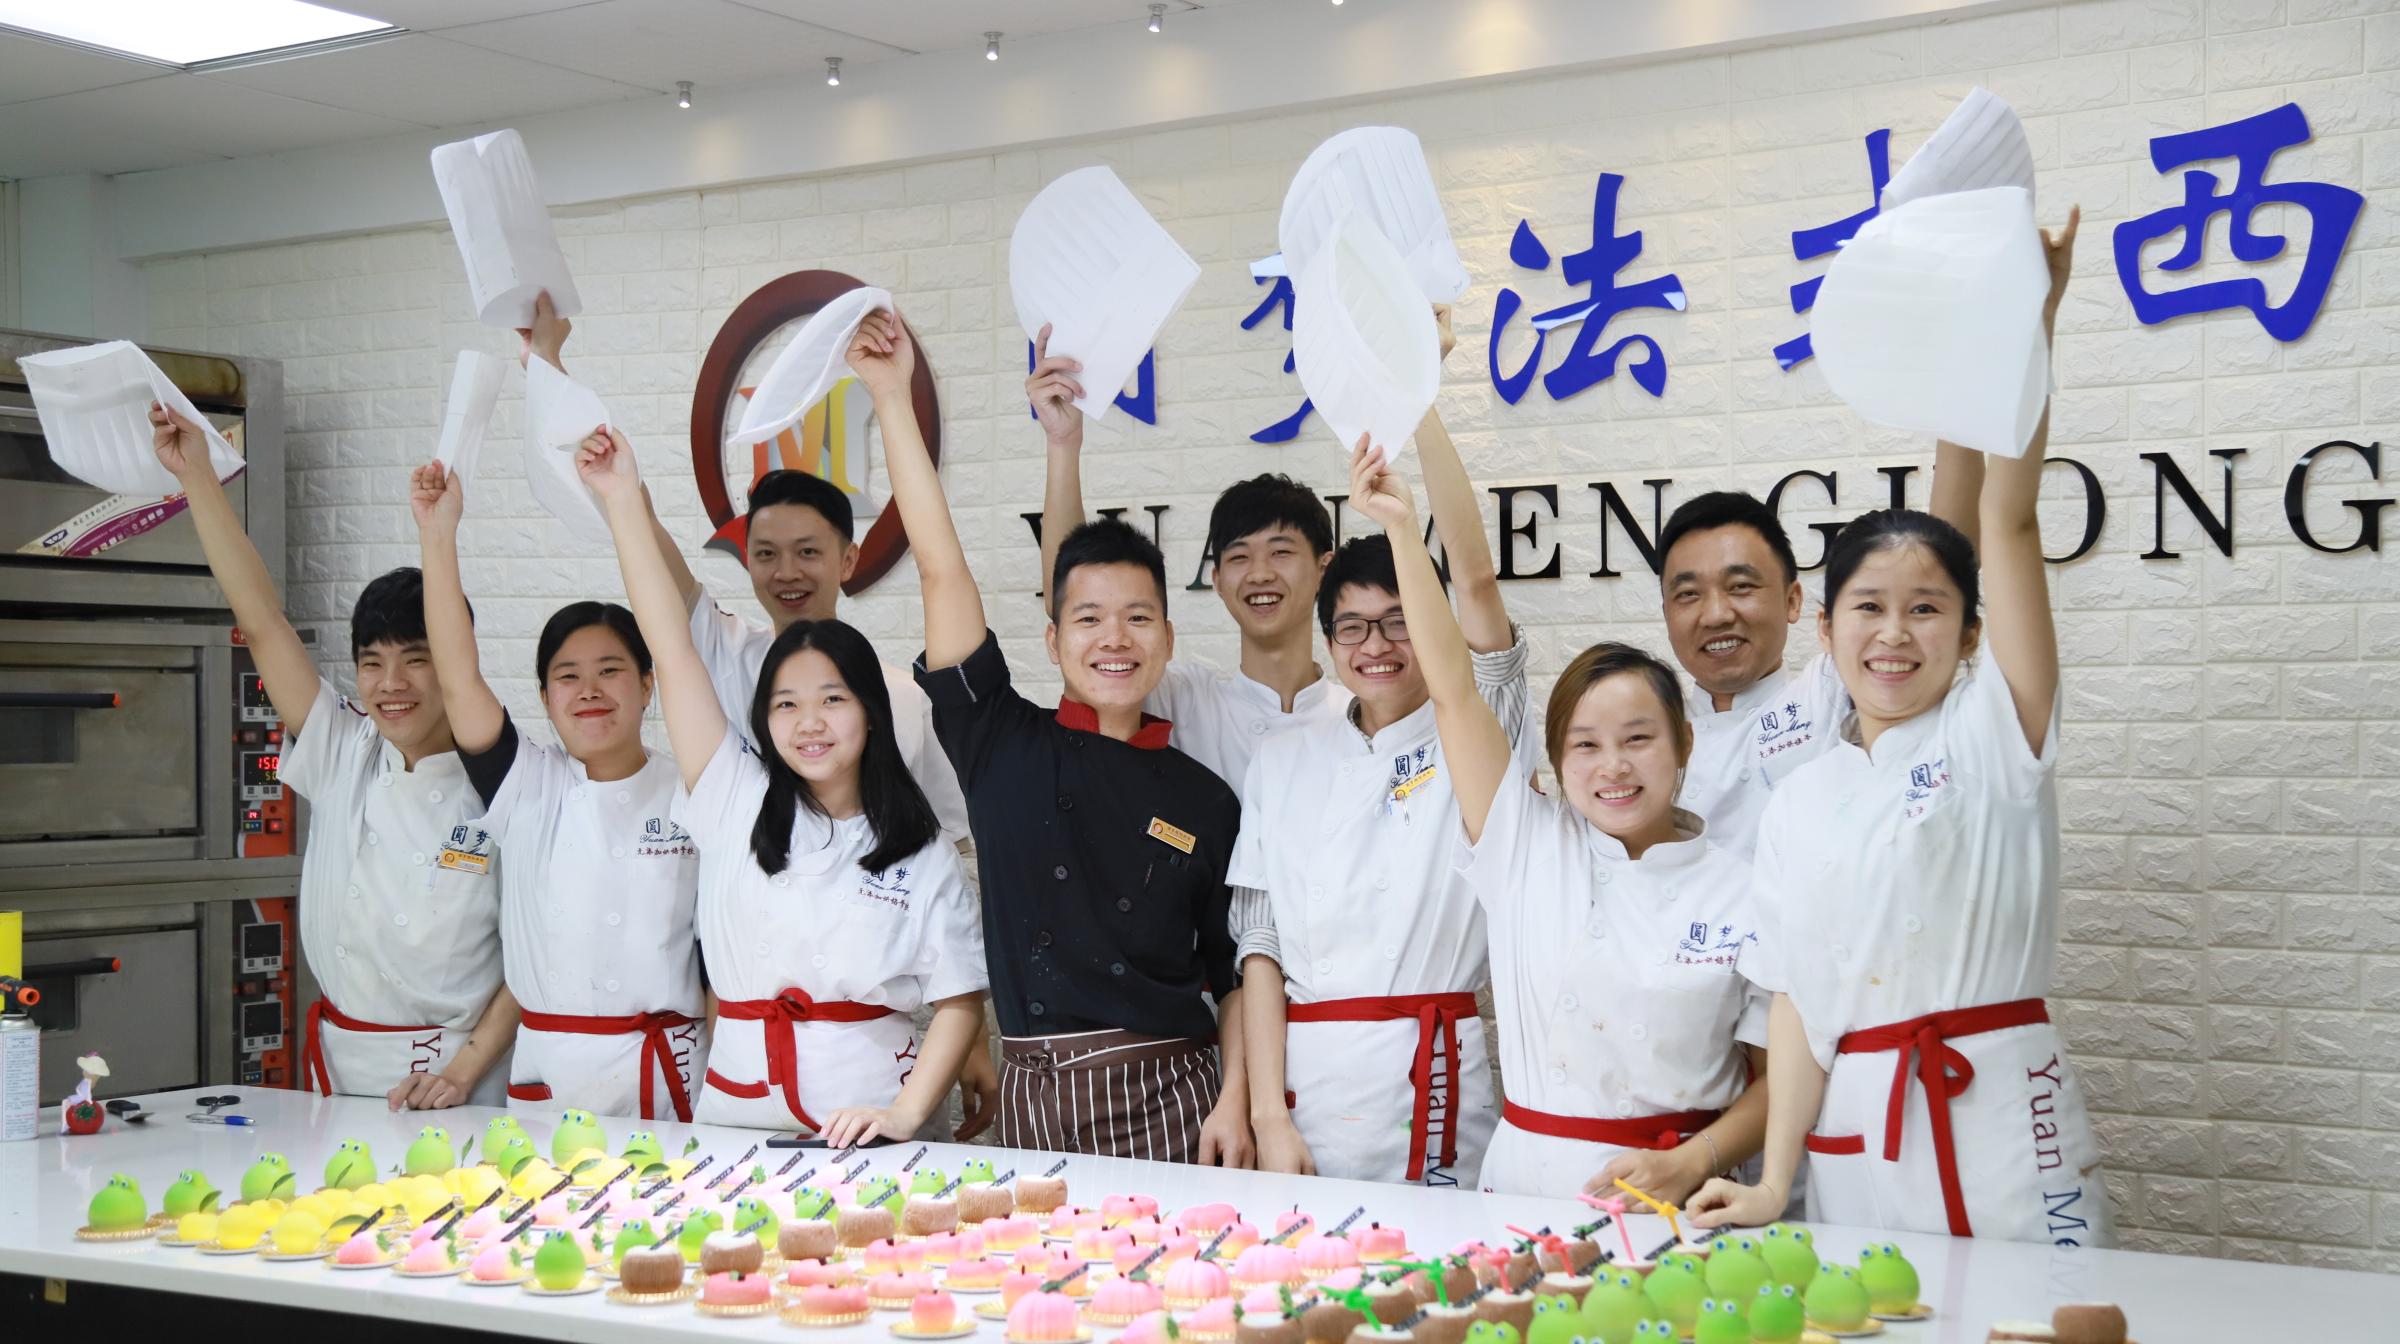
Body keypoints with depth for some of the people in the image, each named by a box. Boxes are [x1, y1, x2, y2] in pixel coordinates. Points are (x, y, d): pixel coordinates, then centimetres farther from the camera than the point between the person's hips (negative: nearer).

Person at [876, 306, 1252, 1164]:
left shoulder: (1203, 800, 4)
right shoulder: (1003, 744, 4)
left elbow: (1236, 970, 6)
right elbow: (941, 568, -1)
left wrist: (1235, 1104, -7)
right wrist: (892, 397, -4)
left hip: (1168, 1099, 0)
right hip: (1033, 1100, 1)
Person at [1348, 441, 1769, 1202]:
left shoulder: (1742, 894, 2)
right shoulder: (1527, 847, 6)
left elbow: (1778, 1076, 4)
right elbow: (1453, 688, 1)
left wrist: (1689, 1165, -12)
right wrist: (1402, 526, -2)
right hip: (1525, 1182, 2)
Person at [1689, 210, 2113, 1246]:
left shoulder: (1993, 733, 2)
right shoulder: (1799, 804, 12)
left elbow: (2009, 522, -8)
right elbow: (1795, 997, 7)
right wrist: (1774, 1179, -3)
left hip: (1998, 1126, -3)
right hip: (1849, 1145, 3)